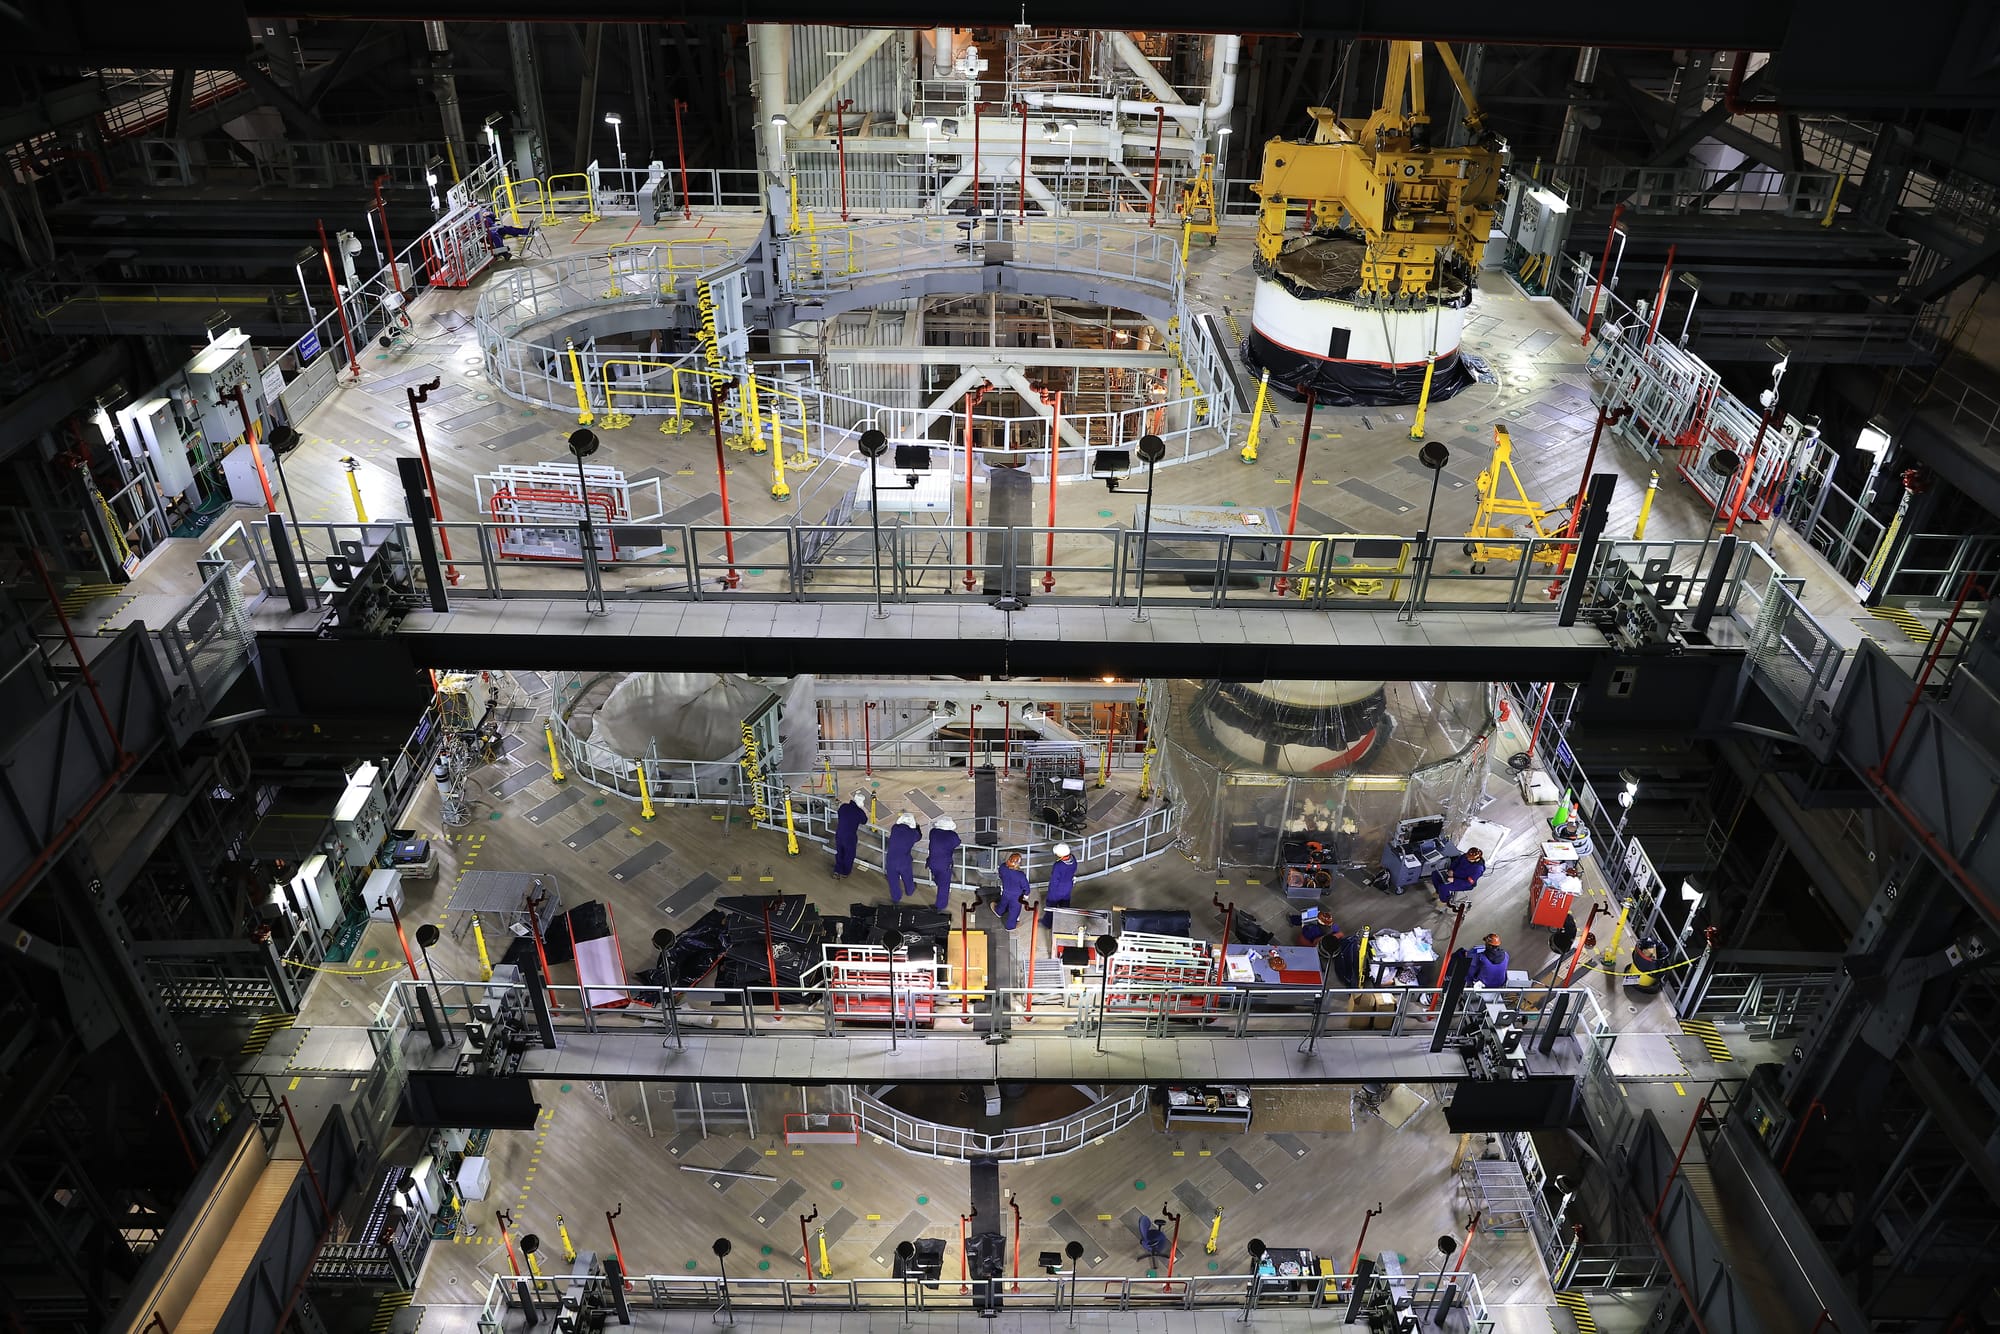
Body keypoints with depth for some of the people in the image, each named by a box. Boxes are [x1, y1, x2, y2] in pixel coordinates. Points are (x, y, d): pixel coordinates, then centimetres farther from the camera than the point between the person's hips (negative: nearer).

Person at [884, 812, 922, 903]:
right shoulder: (913, 833, -10)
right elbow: (919, 836, 14)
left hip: (890, 861, 0)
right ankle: (910, 890, 55)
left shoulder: (894, 828, -10)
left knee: (893, 881, 21)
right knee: (907, 878, 30)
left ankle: (896, 898, 39)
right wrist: (916, 825, 27)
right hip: (904, 862, 0)